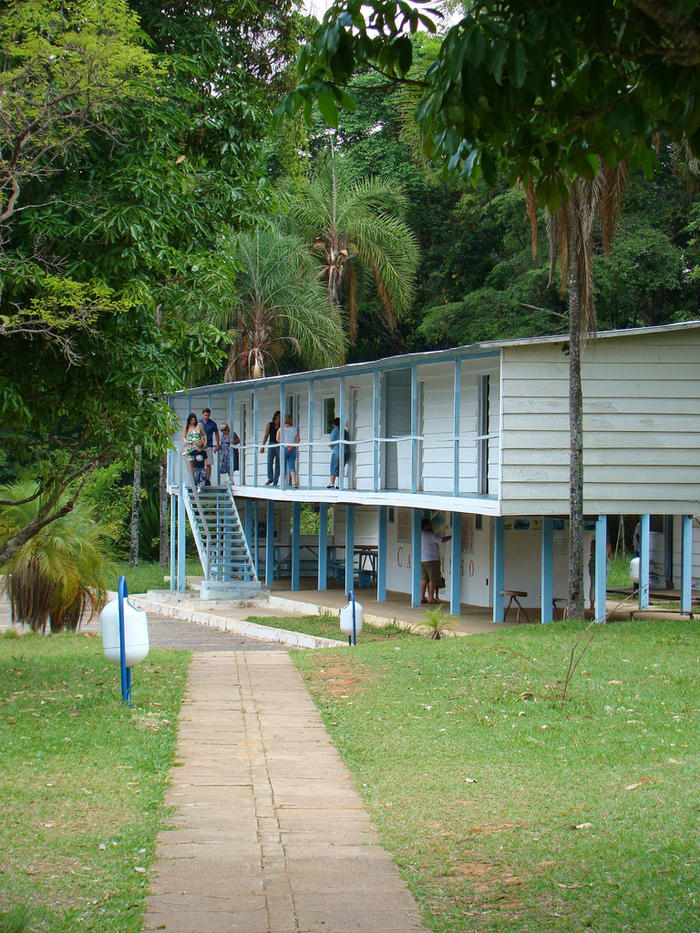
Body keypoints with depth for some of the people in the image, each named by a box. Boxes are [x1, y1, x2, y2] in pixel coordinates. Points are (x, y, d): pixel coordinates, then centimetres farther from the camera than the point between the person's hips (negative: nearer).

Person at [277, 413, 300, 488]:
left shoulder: (281, 429, -1)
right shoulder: (295, 429, 5)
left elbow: (278, 439, -8)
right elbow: (297, 440, -4)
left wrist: (285, 444, -4)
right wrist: (292, 446, -11)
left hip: (284, 448, -2)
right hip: (293, 450, 2)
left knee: (283, 467, 5)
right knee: (292, 466, 3)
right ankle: (294, 481, -16)